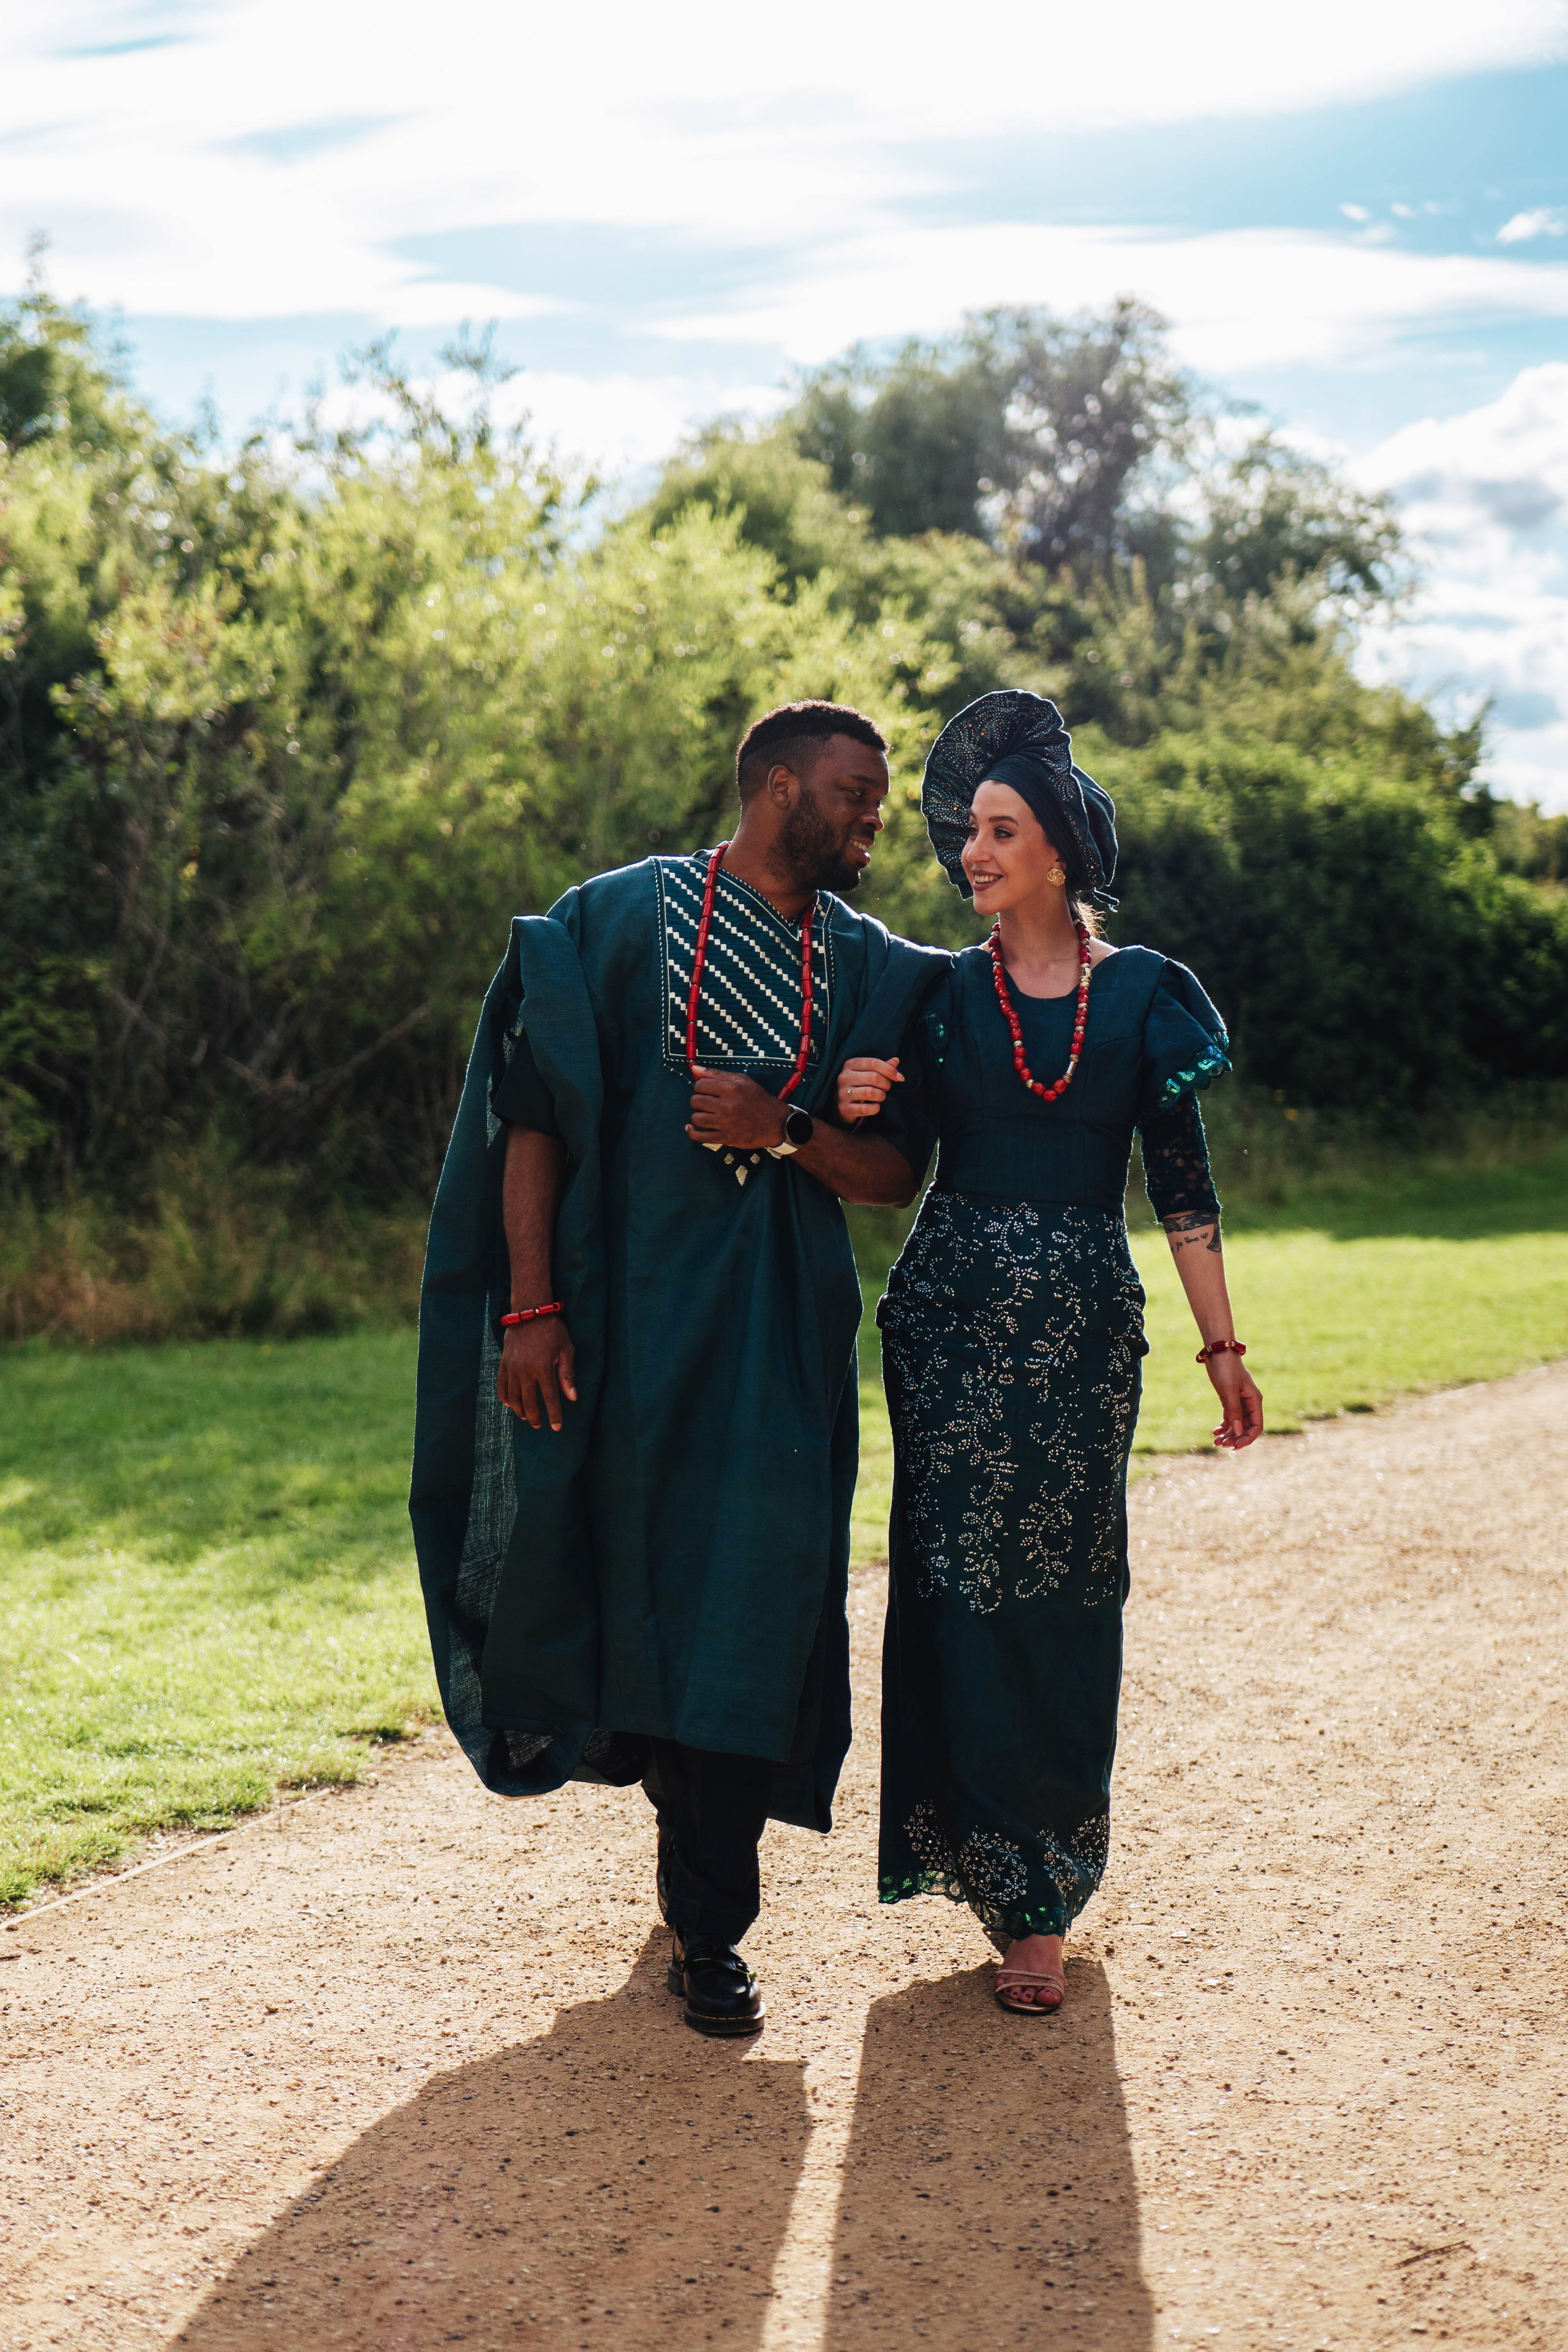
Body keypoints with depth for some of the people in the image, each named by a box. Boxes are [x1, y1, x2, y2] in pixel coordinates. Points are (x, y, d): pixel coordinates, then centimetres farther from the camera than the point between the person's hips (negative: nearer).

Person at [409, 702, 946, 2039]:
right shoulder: (621, 916, -1)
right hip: (630, 1314, -2)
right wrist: (533, 1307, -12)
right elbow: (536, 1120, -4)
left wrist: (786, 1128, -13)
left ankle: (710, 1923, 8)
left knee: (751, 1605, -2)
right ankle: (673, 1775, 36)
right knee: (629, 1566, 5)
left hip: (783, 1336, 2)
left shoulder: (869, 969, 9)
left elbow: (893, 1174, 7)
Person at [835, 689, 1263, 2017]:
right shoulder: (943, 995, 5)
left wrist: (1222, 1344, 2)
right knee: (963, 1588, -2)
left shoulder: (1140, 994, 4)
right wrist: (858, 1112, -15)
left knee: (1062, 1596, 1)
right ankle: (1018, 1887, 8)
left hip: (1086, 1322, 0)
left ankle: (1043, 1876, 13)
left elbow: (1182, 1180, 4)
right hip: (955, 1314, 1)